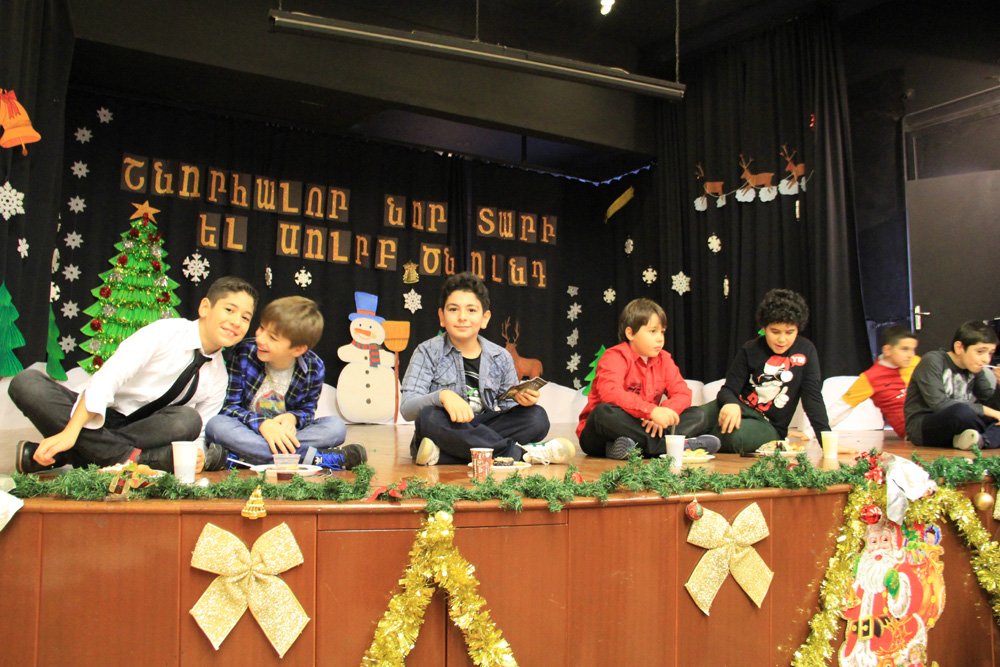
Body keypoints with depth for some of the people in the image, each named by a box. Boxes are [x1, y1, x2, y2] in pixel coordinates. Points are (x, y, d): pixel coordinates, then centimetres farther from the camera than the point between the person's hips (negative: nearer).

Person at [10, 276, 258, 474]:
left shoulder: (218, 377, 4)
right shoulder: (167, 332, -12)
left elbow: (198, 433, 3)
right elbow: (107, 378, -22)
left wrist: (196, 455, -22)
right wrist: (70, 433, -34)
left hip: (145, 432, 3)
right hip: (96, 420, -2)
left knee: (187, 420, -29)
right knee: (27, 382, -28)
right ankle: (130, 457, -32)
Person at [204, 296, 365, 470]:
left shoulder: (314, 368, -11)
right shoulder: (243, 354, -14)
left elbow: (307, 410, 3)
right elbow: (229, 405, -11)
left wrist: (292, 418, -22)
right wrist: (262, 424, -29)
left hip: (283, 435, 1)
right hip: (247, 431, 0)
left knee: (336, 426, -19)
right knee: (217, 425, -35)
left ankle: (250, 453, -31)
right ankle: (317, 458, -37)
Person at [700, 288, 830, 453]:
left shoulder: (806, 351, -4)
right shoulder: (750, 350, -3)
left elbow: (813, 396, -4)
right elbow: (729, 389, -7)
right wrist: (730, 403, -32)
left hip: (769, 426, -1)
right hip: (740, 409, 1)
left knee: (732, 436, -36)